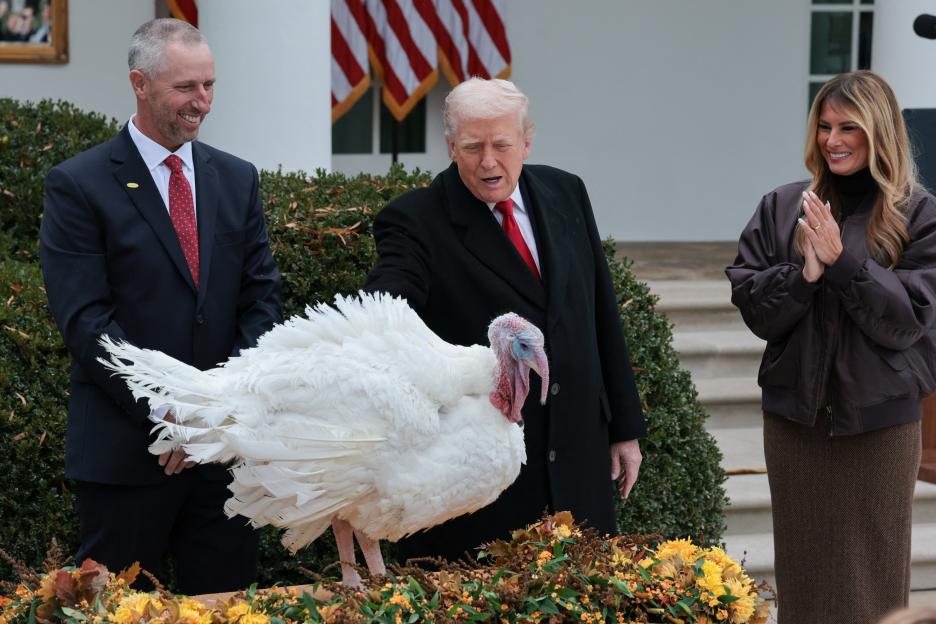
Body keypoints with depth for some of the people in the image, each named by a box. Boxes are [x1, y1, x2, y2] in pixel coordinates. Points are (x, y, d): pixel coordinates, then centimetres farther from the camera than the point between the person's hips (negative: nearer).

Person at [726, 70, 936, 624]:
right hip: (796, 413, 2)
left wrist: (843, 262, -20)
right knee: (803, 566, 10)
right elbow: (751, 305, -1)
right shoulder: (783, 208, 2)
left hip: (880, 418, -2)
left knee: (871, 570, 7)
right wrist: (806, 273, -17)